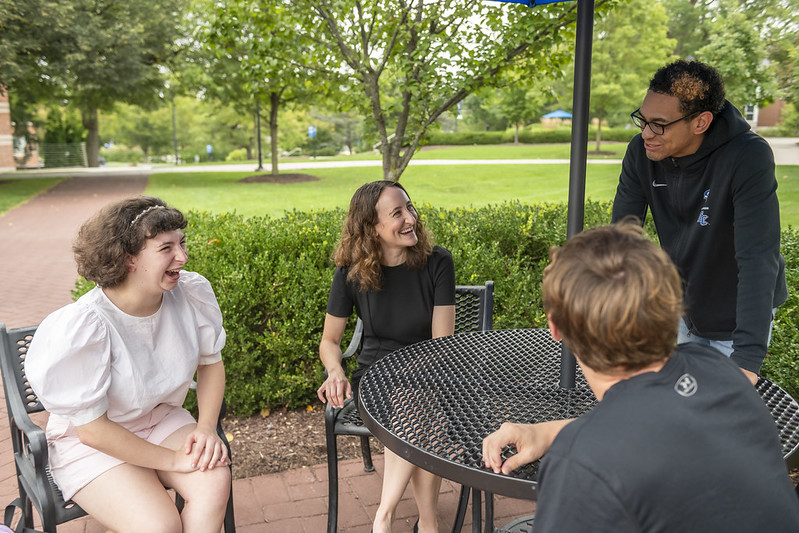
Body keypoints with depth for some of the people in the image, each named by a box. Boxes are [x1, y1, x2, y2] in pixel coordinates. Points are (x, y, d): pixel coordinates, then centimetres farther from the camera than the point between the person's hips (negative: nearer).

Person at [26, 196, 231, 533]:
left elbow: (211, 361, 3)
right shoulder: (83, 327, -28)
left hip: (162, 420, 4)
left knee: (215, 481, -24)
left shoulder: (193, 292, -15)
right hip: (89, 442, -4)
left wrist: (206, 427, -11)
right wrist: (172, 460, -19)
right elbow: (92, 428, -21)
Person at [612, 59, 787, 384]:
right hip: (680, 308, 4)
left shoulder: (748, 158, -30)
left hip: (737, 318, -4)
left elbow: (758, 259, -36)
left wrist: (748, 357, -42)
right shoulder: (640, 153, -16)